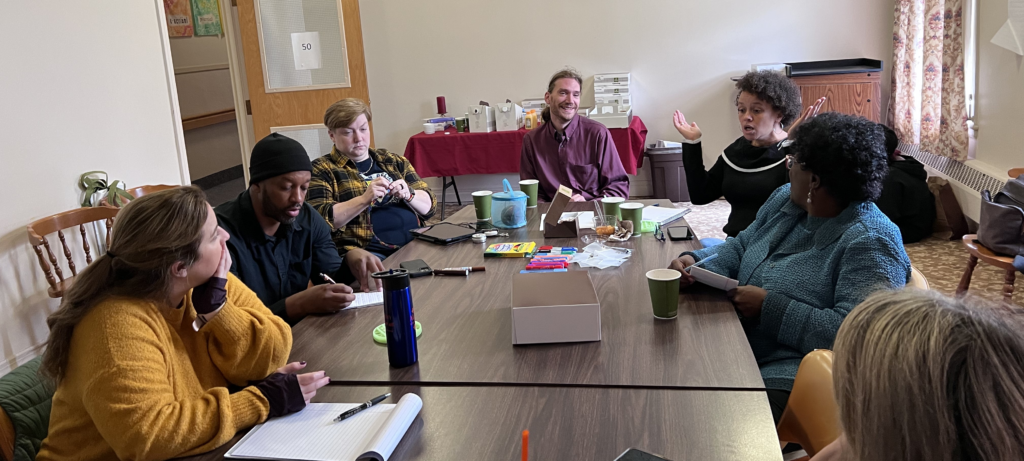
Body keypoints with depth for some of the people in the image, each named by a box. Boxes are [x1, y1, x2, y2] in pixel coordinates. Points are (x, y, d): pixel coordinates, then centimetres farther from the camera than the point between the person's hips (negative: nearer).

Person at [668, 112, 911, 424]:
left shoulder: (870, 243, -17)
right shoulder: (785, 199, 11)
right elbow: (740, 247, 22)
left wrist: (768, 307, -20)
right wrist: (694, 261, 1)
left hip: (788, 375, -9)